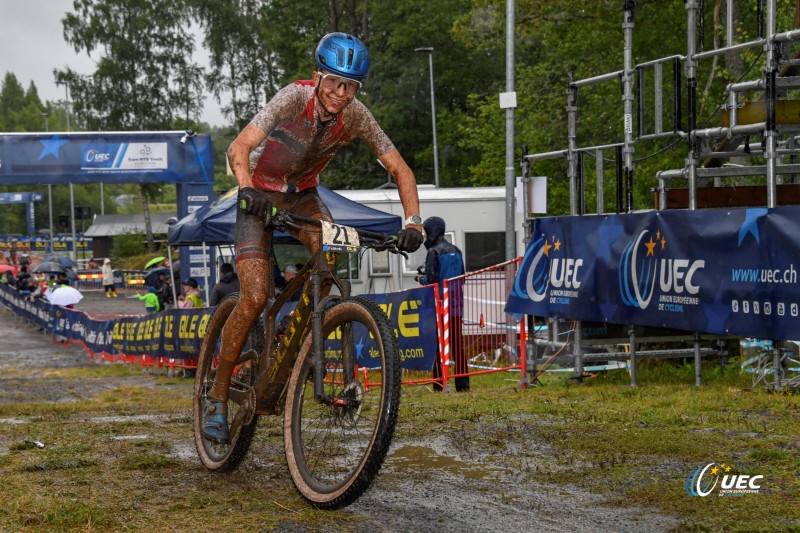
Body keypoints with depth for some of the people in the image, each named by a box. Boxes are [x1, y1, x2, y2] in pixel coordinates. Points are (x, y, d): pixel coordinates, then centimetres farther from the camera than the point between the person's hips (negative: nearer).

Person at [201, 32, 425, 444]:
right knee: (255, 298, -18)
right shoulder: (294, 98, -28)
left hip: (302, 194, 4)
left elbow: (399, 168, -14)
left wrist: (412, 222, -30)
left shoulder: (356, 116, -17)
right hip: (261, 194, -4)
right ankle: (218, 397, -5)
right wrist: (247, 188, -58)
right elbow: (239, 148, -38)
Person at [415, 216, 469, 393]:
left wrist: (421, 278, 5)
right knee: (457, 344, 9)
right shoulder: (455, 250, 11)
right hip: (456, 304, 6)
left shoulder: (433, 252, -10)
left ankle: (439, 383, -4)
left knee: (437, 344, -1)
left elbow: (431, 280, -15)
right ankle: (463, 383, 7)